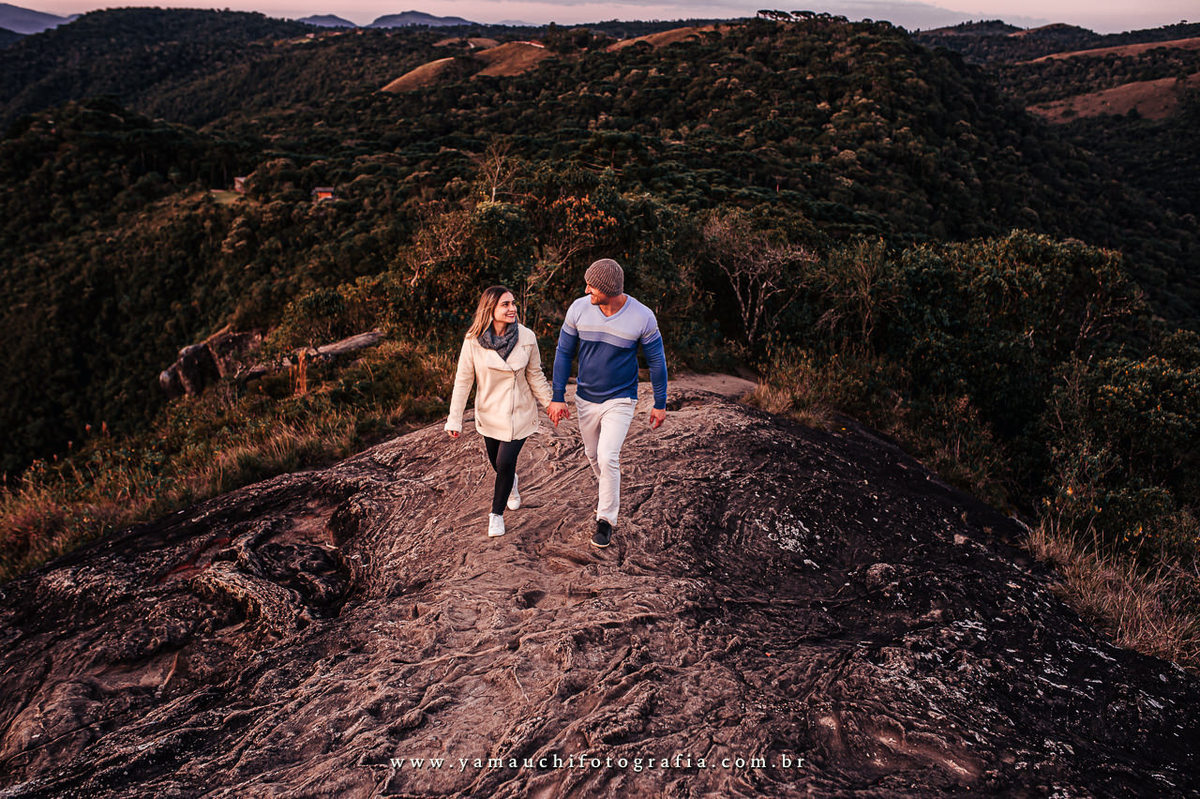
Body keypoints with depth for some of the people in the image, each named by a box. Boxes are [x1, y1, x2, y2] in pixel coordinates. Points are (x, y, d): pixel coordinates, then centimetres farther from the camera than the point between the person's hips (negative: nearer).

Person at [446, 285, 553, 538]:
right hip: (489, 414, 1)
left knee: (505, 463, -7)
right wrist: (455, 420, -8)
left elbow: (535, 375, 1)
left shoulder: (527, 337, -13)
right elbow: (463, 380, -8)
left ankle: (496, 513, 19)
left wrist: (550, 404, 5)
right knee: (497, 463, 17)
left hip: (519, 413, -1)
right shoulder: (473, 340, -15)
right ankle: (511, 484, 56)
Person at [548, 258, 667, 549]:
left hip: (620, 400, -4)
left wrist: (660, 404, 0)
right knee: (592, 454, 18)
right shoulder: (579, 309, -12)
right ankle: (609, 493, 48)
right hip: (586, 398, 4)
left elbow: (656, 360, -6)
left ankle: (606, 519, 3)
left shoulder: (642, 317, -18)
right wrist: (558, 397, -4)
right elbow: (564, 353, -2)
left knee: (607, 457, -16)